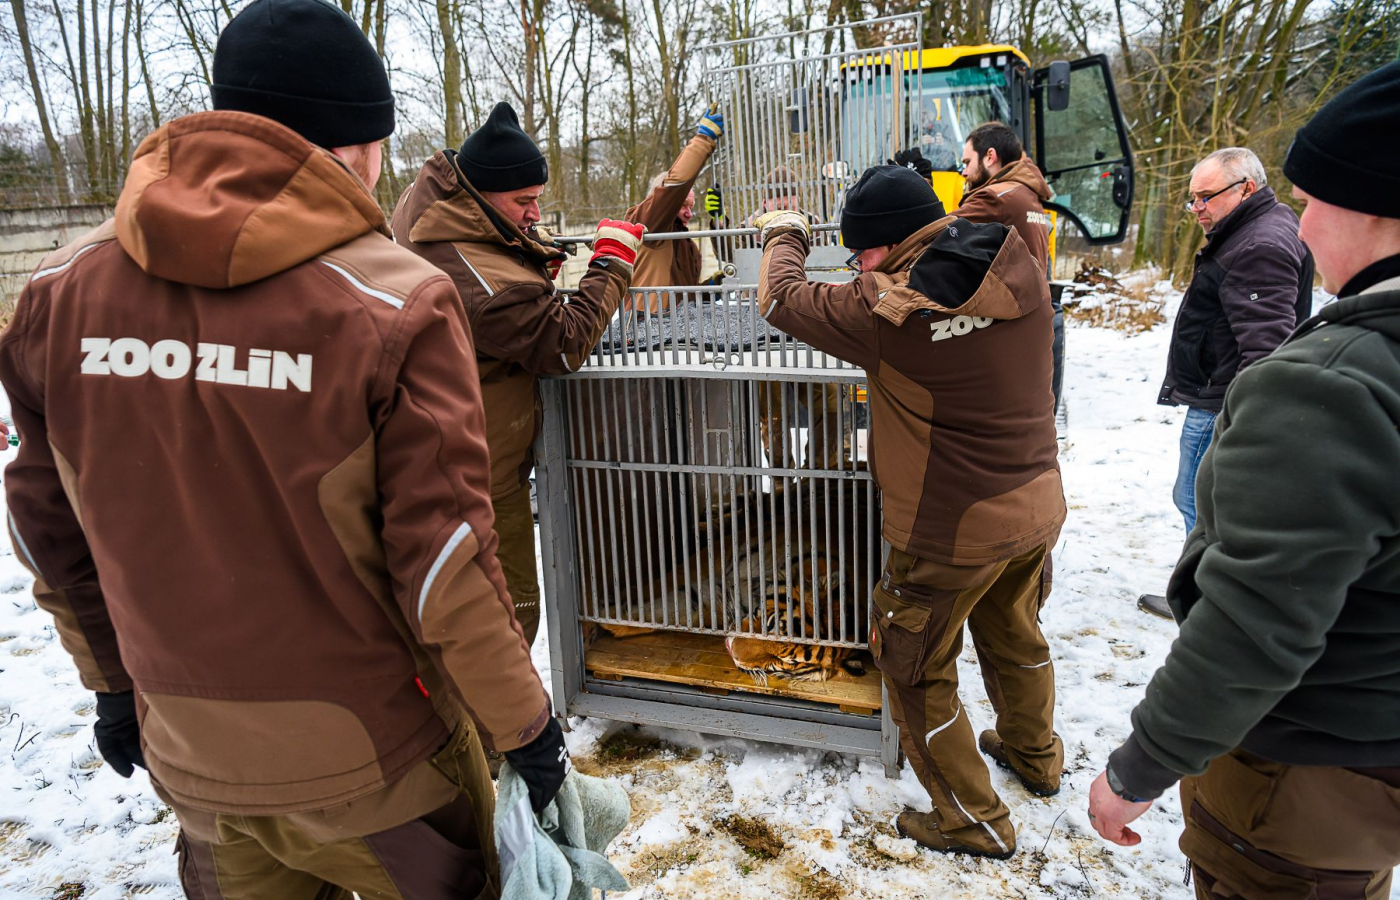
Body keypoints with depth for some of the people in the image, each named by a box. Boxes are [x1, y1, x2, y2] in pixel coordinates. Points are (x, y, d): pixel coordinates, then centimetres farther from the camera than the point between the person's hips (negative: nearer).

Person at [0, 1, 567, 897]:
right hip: (371, 757, -4)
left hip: (187, 756, 5)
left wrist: (114, 681, 19)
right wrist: (526, 724, -6)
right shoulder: (396, 302, -20)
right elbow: (445, 563, -20)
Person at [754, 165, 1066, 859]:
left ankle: (973, 820, 26)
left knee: (915, 669, 13)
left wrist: (783, 234, 9)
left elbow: (782, 300, -10)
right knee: (1015, 635, 30)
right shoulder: (1021, 272, -7)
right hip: (1036, 508, 7)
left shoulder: (888, 310, -25)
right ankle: (1036, 755, 53)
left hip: (952, 533, -7)